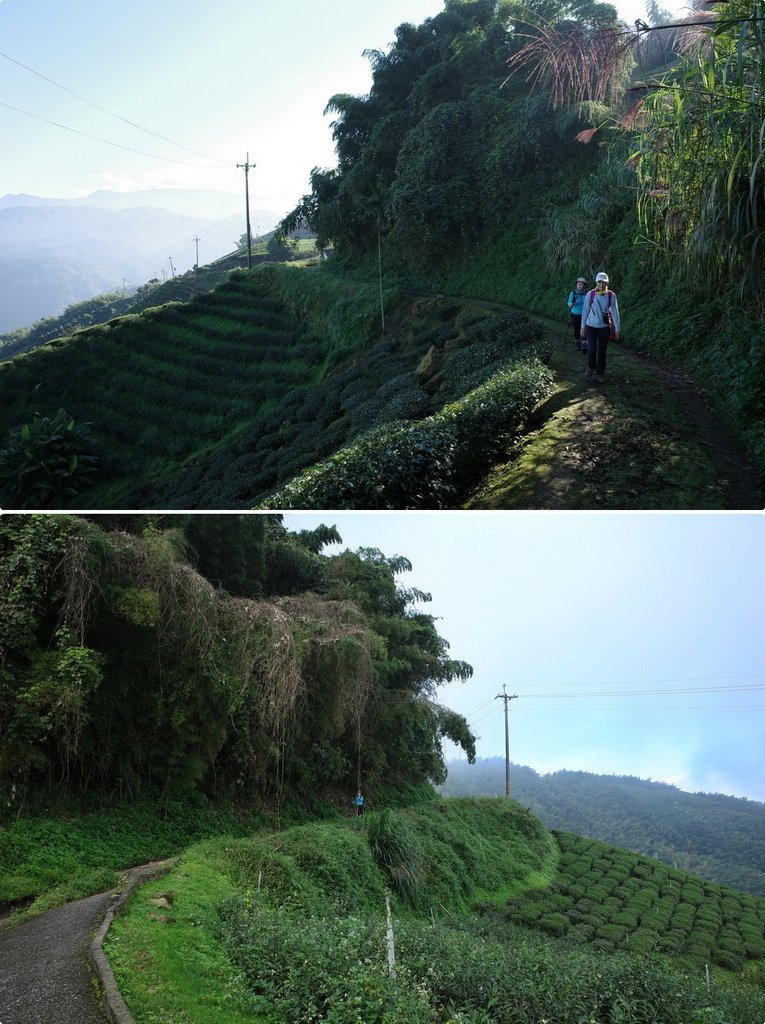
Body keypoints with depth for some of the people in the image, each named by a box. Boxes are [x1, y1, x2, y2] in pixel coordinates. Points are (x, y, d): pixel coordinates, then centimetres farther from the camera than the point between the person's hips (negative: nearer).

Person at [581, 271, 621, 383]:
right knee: (591, 349, -4)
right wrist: (583, 326, 2)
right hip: (591, 326, 0)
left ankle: (600, 374, 17)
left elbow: (615, 312, -4)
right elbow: (585, 311, 0)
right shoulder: (590, 294, -8)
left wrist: (617, 329, -5)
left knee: (602, 350, 5)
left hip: (604, 327, 0)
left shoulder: (611, 296, -8)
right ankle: (591, 367, 25)